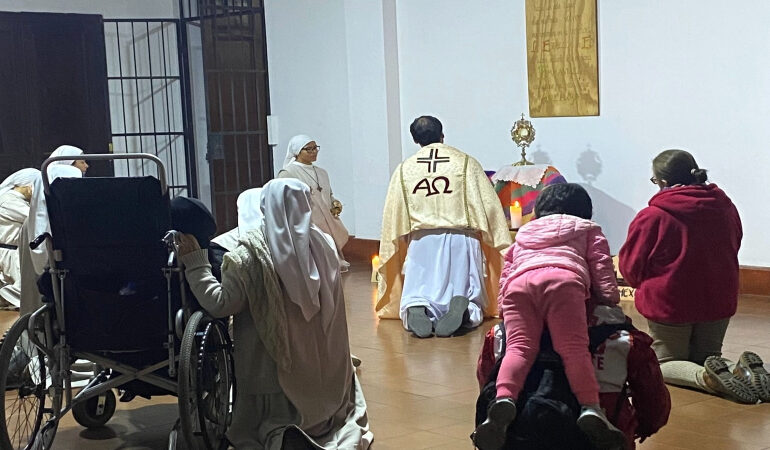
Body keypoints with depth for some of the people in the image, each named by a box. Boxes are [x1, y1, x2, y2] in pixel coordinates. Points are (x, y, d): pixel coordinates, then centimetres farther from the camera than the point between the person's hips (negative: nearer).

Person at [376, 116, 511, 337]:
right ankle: (463, 308, -31)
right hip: (461, 239, -1)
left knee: (416, 295, 5)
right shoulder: (466, 163, 6)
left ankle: (417, 310, -32)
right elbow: (489, 206, 2)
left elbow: (393, 216, 9)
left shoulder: (404, 169, 10)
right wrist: (501, 249, 8)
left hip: (421, 242, 1)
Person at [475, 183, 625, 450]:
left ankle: (504, 398, -41)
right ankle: (591, 408, -34)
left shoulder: (523, 233, 45)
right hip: (562, 278, -2)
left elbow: (506, 271, 38)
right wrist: (610, 298, 20)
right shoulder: (587, 228, 36)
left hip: (517, 284, 2)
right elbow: (601, 265, 22)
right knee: (574, 348, -13)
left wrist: (503, 308, 40)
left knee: (519, 347, -14)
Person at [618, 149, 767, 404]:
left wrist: (646, 287, 15)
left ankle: (705, 376, -21)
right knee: (706, 356, 24)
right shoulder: (725, 208, 0)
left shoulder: (651, 217, -17)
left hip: (669, 303, -5)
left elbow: (631, 267, -8)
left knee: (665, 363, 14)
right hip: (719, 301, 5)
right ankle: (745, 370, -11)